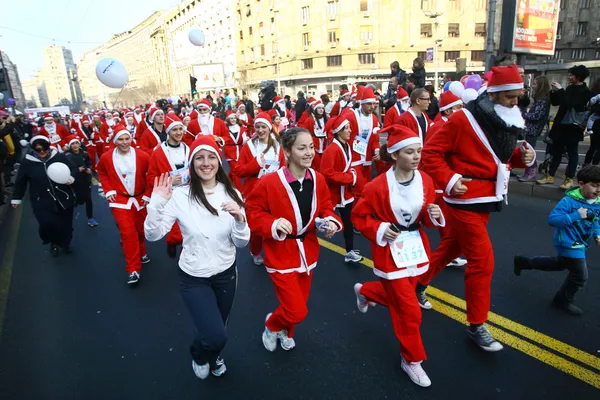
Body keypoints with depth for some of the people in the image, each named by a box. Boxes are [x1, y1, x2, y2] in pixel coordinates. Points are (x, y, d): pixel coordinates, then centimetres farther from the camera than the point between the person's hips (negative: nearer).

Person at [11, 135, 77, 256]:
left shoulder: (60, 156, -7)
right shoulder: (27, 162, -5)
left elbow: (74, 169, 3)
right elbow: (20, 182, 6)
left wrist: (71, 178, -20)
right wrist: (16, 198, 14)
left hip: (64, 199, 1)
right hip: (42, 203, -1)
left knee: (65, 224, 12)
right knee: (47, 224, -14)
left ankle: (65, 243, 43)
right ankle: (53, 243, 20)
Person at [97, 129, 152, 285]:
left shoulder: (143, 156, -12)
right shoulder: (106, 157, -7)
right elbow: (102, 173, 10)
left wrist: (148, 194, -4)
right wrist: (108, 191, -1)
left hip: (139, 198, 1)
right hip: (119, 199, -1)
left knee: (140, 229, 16)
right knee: (128, 232, -10)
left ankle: (141, 254, 46)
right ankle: (133, 269, -1)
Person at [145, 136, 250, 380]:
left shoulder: (232, 194, -8)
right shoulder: (180, 195, -15)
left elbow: (241, 243, -8)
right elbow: (153, 235, -15)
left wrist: (240, 219, -27)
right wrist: (156, 203, -29)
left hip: (226, 273, 3)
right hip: (193, 278, -3)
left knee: (219, 332, 22)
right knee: (216, 335, -10)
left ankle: (213, 356, 59)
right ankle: (198, 355, 29)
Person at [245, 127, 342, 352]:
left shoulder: (318, 180, -5)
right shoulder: (269, 183, -21)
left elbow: (325, 207, 9)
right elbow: (252, 213, -11)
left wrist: (330, 221, -12)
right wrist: (273, 224, -28)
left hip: (307, 251, 6)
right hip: (281, 254, -5)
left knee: (299, 303, 21)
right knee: (297, 311, -5)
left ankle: (286, 333, 54)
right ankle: (272, 324, 31)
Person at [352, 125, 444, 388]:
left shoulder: (425, 181, -6)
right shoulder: (378, 186, -21)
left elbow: (427, 218, 5)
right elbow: (359, 216, -9)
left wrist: (435, 216, -16)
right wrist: (379, 229, -22)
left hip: (416, 246, 6)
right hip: (390, 251, -5)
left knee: (397, 295, 21)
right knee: (409, 309, 1)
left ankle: (365, 291, 53)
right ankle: (411, 360, 24)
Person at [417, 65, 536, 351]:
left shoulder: (507, 122, 8)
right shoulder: (463, 119, -17)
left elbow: (504, 156, 18)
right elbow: (430, 152, -16)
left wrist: (523, 156, -2)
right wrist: (448, 181, -24)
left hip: (486, 201, 8)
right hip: (465, 201, -8)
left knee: (451, 248, 20)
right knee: (482, 261, -3)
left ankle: (417, 284, 41)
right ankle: (476, 325, 14)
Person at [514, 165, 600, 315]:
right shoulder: (569, 201, -26)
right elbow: (552, 219, -30)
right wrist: (576, 216, -35)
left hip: (580, 244, 9)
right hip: (569, 244, -9)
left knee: (560, 264, 29)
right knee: (580, 276, 1)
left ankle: (523, 262, 41)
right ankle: (564, 301, 27)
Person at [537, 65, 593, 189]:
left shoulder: (585, 92, -9)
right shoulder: (570, 88, 10)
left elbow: (570, 104, -22)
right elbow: (555, 102, 15)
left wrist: (560, 90, -18)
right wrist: (554, 91, -2)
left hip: (573, 127, -6)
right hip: (561, 125, 6)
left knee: (572, 153, 3)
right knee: (556, 151, 10)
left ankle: (569, 179, 10)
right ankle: (550, 176, 17)